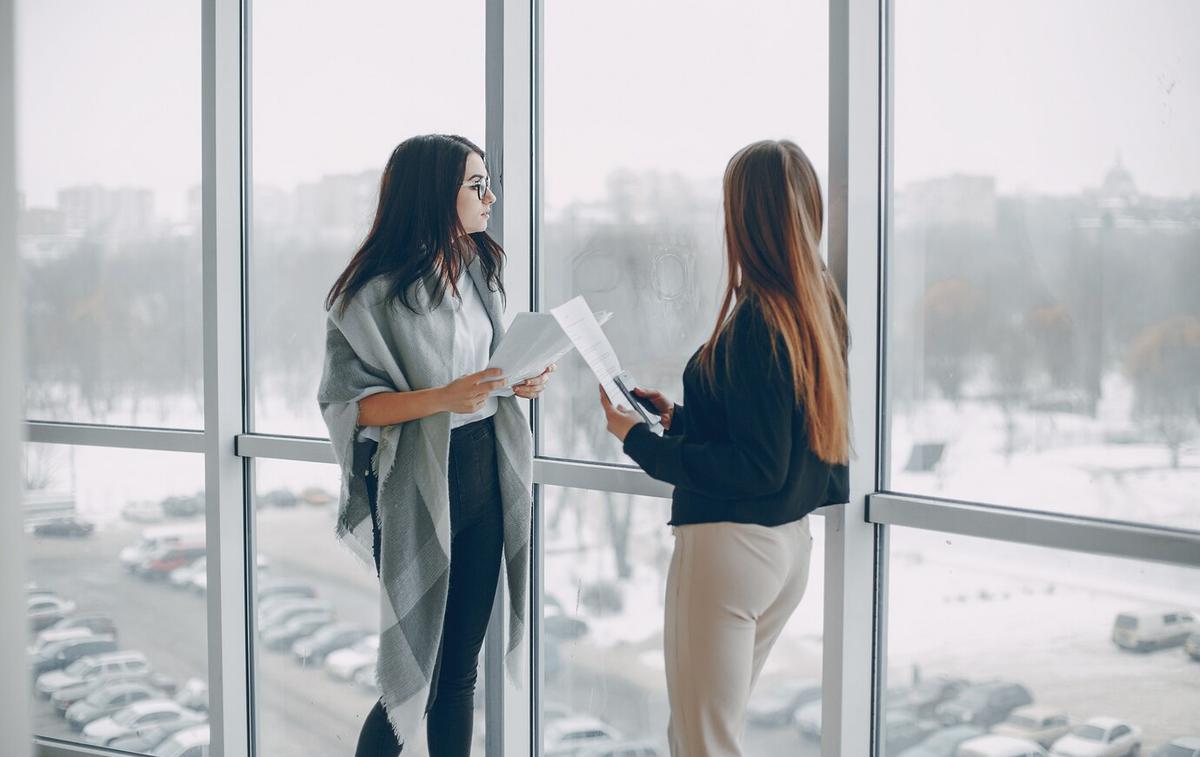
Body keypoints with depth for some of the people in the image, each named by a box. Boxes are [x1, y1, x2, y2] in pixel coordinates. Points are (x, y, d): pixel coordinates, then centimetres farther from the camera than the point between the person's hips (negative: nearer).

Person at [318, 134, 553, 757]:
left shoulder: (479, 270, 9)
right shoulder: (374, 292, -12)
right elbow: (348, 402, -14)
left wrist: (522, 380, 0)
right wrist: (442, 399, -26)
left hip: (484, 471, 6)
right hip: (417, 487, -6)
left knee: (461, 668, 10)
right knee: (417, 666, -1)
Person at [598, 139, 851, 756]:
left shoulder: (756, 319, -20)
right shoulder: (820, 306, 7)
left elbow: (758, 468, -20)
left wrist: (640, 440, -15)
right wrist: (680, 418, 17)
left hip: (730, 544, -9)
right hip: (790, 544, 9)